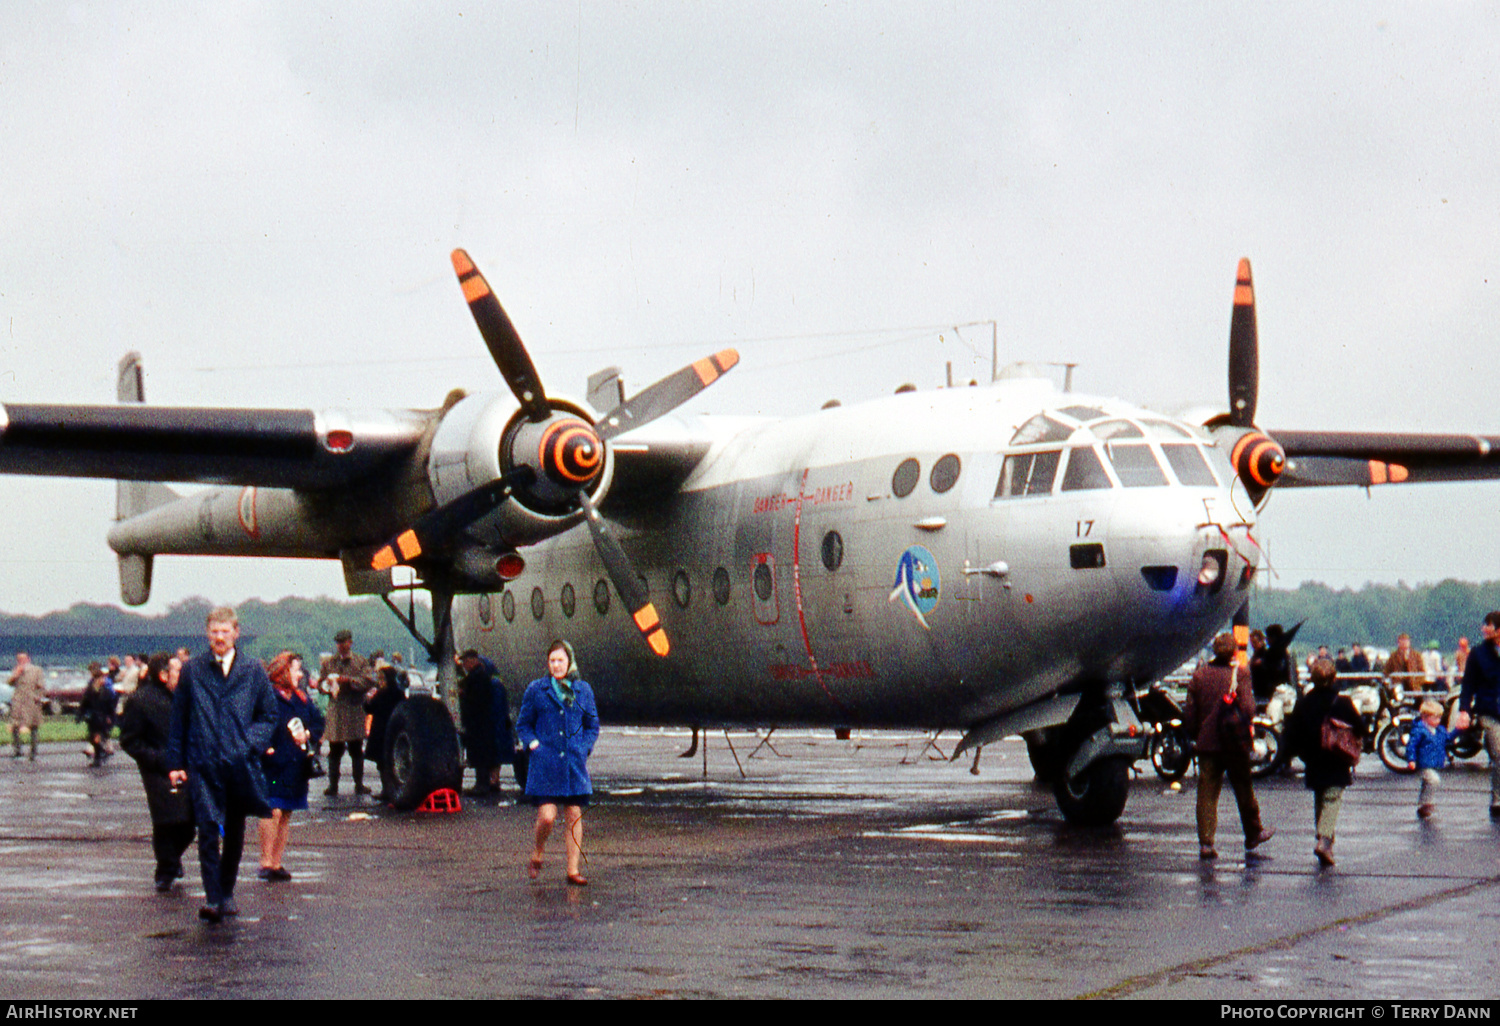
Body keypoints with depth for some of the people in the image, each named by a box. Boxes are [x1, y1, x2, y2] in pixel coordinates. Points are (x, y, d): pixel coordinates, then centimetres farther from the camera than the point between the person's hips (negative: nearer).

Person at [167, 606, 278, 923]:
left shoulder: (253, 671, 6)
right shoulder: (192, 671, 6)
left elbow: (269, 715, 11)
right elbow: (179, 719, 10)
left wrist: (252, 744, -7)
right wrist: (175, 763, 6)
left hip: (240, 765, 2)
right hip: (203, 766, -2)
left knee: (235, 833, 12)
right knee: (208, 829, -14)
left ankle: (227, 893, 28)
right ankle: (212, 898, -14)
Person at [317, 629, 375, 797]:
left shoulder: (360, 662, 6)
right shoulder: (328, 663, 13)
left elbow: (368, 682, -4)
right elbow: (320, 684, 14)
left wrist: (349, 680, -14)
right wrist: (328, 684, -8)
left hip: (355, 710, -1)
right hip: (335, 711, 1)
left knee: (356, 750, 2)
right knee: (335, 750, 0)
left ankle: (359, 784, 7)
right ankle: (332, 784, 4)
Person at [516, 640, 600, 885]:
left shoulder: (583, 690, 10)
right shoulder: (536, 689, 5)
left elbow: (593, 726, 16)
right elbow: (522, 724, 11)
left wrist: (584, 749, 2)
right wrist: (533, 745, -5)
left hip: (575, 763, 2)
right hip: (545, 764, -2)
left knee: (574, 817, 1)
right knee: (547, 816, -10)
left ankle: (573, 870, 8)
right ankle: (537, 855, 17)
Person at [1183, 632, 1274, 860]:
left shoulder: (1199, 674, 1)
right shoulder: (1240, 674, -10)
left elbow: (1189, 712, 4)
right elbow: (1248, 709, -16)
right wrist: (1246, 725, 4)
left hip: (1207, 742, 2)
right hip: (1235, 743, -2)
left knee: (1207, 792, 3)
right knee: (1243, 790, 14)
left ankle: (1205, 842, -5)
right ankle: (1253, 834, 30)